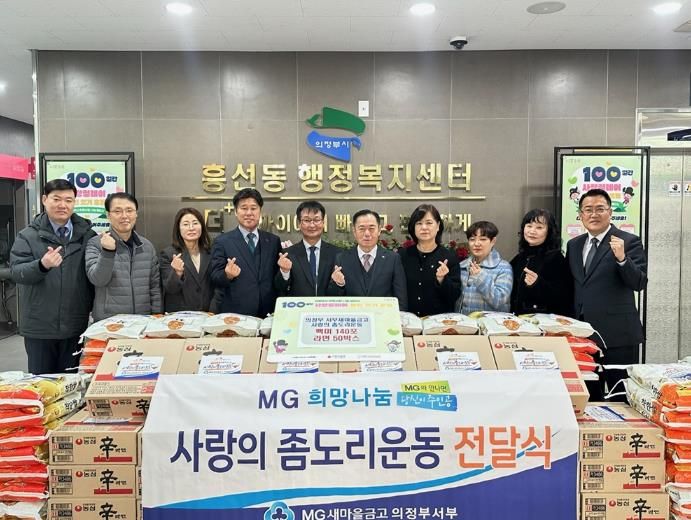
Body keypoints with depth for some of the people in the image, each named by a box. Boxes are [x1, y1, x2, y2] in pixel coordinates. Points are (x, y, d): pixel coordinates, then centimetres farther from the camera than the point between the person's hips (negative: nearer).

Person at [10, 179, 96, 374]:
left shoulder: (87, 235, 3)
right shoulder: (28, 236, -1)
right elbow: (15, 272, -10)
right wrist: (42, 265, -30)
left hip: (76, 326, 1)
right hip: (39, 327, -1)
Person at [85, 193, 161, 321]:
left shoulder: (147, 246, 6)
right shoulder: (95, 244, -3)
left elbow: (155, 286, 8)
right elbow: (97, 280, -15)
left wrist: (157, 318, 4)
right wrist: (107, 251, -28)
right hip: (108, 322, -3)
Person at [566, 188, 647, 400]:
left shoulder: (629, 242, -4)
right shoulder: (573, 245, 12)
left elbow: (639, 283, -14)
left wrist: (621, 258, -29)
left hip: (617, 335, -5)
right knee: (587, 397, 14)